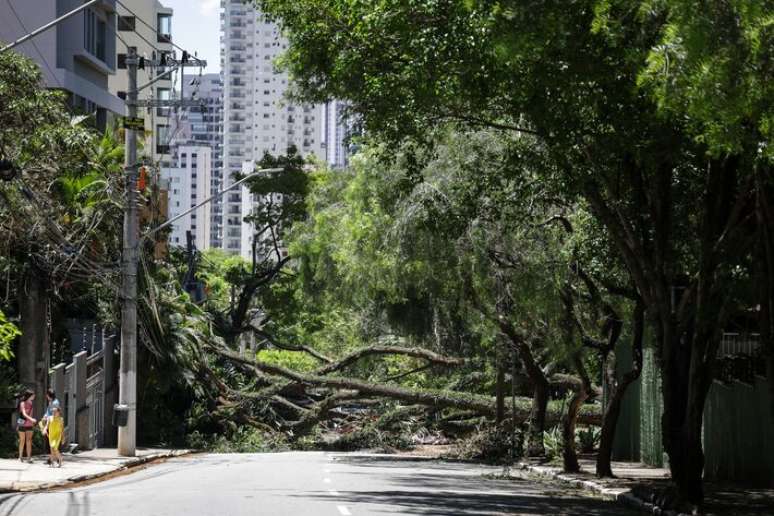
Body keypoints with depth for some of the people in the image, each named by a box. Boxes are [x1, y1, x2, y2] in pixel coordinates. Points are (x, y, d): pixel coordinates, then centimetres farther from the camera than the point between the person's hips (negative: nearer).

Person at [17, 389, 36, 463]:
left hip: (29, 424, 5)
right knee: (22, 440, 1)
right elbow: (24, 414, -23)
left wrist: (32, 422, 13)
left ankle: (29, 457, -2)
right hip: (22, 423, -5)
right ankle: (20, 457, 10)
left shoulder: (30, 404, 9)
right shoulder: (23, 403, -11)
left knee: (29, 440, 0)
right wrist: (31, 419, -37)